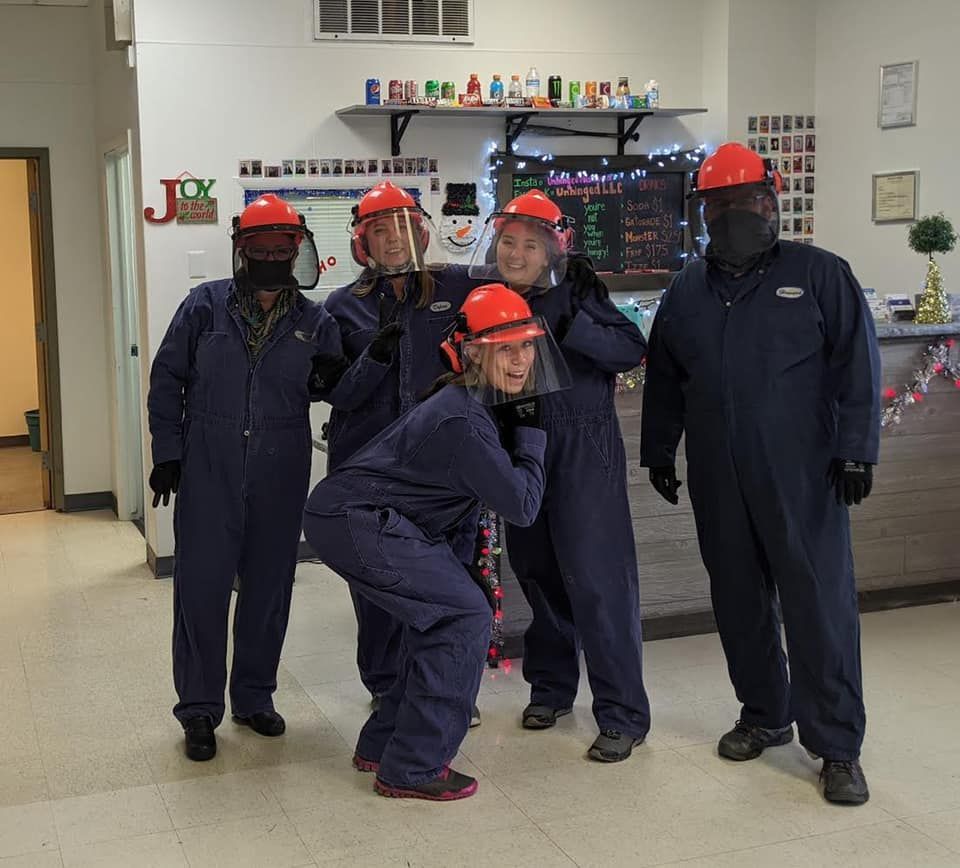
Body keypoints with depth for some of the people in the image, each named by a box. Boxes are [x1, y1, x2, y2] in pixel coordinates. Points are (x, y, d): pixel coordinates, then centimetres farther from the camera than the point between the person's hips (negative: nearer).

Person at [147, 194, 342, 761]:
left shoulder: (314, 322, 4)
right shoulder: (206, 305, 0)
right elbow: (168, 378, 3)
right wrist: (168, 453, -1)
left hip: (281, 476, 2)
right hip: (208, 471, -2)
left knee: (269, 587, 10)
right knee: (202, 586, -1)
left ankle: (254, 697, 27)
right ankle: (199, 709, 13)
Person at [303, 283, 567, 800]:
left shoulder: (482, 408, 9)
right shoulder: (463, 423, -23)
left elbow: (463, 502, 17)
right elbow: (522, 506, -18)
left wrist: (461, 570, 15)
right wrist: (532, 432, -9)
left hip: (359, 518, 10)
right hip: (354, 522, -10)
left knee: (445, 613, 16)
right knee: (464, 616, -9)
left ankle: (383, 745, 25)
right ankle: (412, 769, -1)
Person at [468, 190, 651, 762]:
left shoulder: (574, 293, -10)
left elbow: (632, 349, -21)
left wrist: (573, 326, -30)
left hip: (583, 452, -5)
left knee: (596, 576, -7)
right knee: (537, 570, 13)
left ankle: (623, 714, 0)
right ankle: (551, 687, 30)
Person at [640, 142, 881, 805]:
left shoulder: (818, 273, 0)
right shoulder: (687, 291, 13)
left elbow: (857, 364, -3)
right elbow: (664, 380, 20)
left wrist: (855, 449, -9)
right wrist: (659, 451, 18)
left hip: (802, 475, -4)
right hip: (718, 478, 5)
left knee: (820, 602, -5)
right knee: (739, 599, 11)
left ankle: (837, 745, 3)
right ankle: (765, 716, 27)